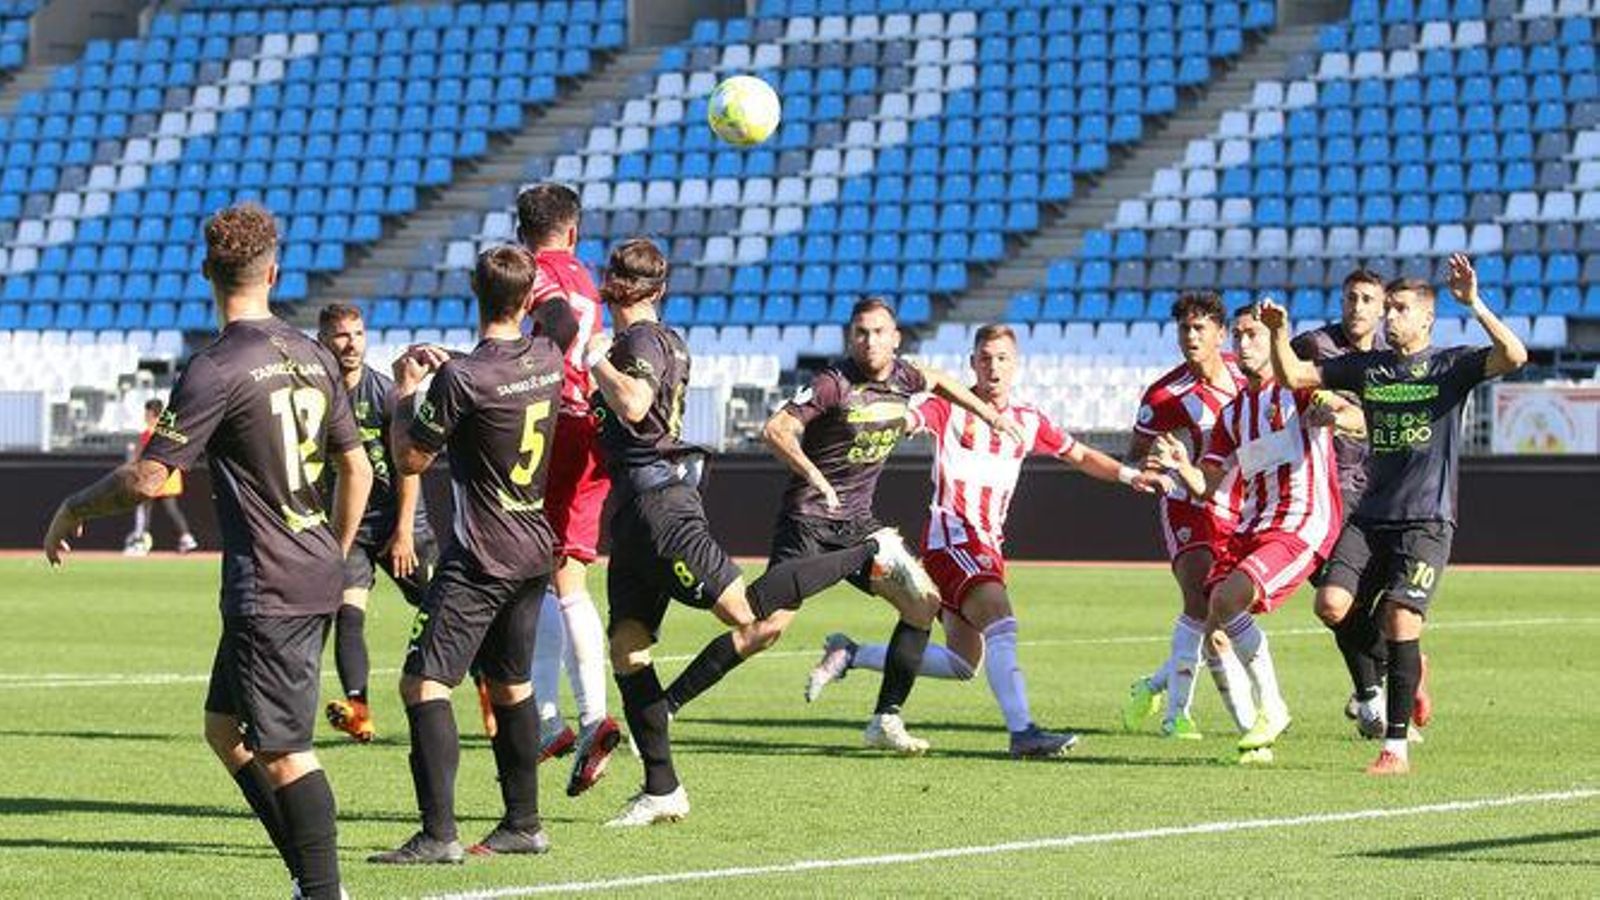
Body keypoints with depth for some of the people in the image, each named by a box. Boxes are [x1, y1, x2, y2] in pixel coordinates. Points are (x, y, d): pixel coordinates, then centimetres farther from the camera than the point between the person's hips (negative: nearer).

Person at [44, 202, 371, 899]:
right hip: (314, 579, 8)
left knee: (283, 752, -5)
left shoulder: (216, 370, -14)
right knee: (226, 728, 17)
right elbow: (356, 468, 16)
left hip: (267, 591, -8)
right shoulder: (312, 357, 9)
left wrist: (72, 510, 2)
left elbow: (147, 479, -16)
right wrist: (333, 560, 27)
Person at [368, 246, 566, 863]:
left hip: (481, 558, -8)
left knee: (423, 681, -9)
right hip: (535, 549, 8)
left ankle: (438, 834, -17)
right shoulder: (548, 360, 3)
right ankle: (524, 824, 25)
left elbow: (410, 460, -9)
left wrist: (404, 392, 5)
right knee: (509, 685, 19)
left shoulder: (460, 379, -19)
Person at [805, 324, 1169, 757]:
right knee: (1001, 623, -28)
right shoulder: (950, 407, -2)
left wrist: (1131, 475, 12)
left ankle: (850, 655, 21)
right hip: (952, 537, -7)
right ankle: (1021, 731, -35)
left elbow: (1080, 456, 24)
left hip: (987, 546, 7)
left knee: (964, 663, 10)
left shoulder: (1028, 422, 14)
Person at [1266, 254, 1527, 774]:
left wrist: (1474, 304, -26)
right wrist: (1279, 333, -1)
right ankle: (1395, 669, 19)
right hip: (1371, 516, 5)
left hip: (1427, 520, -5)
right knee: (1333, 603, -12)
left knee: (1401, 620, -16)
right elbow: (1293, 376, 16)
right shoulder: (1367, 367, 13)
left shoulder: (1451, 365, 0)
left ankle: (1396, 747, -8)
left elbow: (1514, 357, -17)